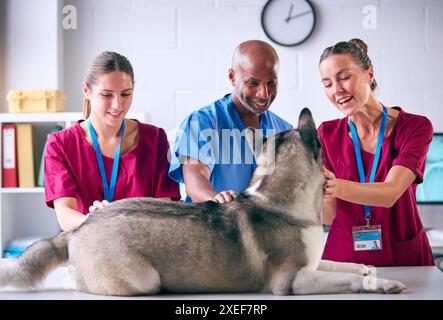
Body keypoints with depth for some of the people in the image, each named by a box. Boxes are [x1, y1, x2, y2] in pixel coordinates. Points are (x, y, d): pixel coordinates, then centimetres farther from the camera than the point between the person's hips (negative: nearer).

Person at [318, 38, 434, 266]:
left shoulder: (415, 127, -10)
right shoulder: (328, 134, -3)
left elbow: (390, 193, -24)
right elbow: (330, 215, -8)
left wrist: (337, 187, -41)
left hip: (403, 256, -1)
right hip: (343, 257, 1)